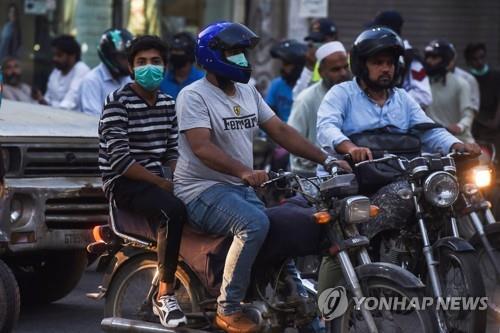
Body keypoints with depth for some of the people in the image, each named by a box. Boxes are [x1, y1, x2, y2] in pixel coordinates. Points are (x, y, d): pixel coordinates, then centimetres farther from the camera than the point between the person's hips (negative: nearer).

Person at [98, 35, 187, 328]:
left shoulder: (168, 104, 13)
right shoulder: (118, 102, -9)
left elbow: (172, 151, 12)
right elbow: (120, 159, -17)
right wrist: (163, 184, -19)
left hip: (154, 179, 7)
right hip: (123, 183, -7)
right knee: (174, 210, -33)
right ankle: (165, 295, -26)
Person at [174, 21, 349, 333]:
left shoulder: (248, 92, 14)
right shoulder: (194, 96, -11)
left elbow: (281, 131, 12)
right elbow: (202, 147, -24)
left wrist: (326, 160, 1)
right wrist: (244, 171, -39)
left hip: (242, 188, 8)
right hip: (203, 189, -8)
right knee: (254, 223, -33)